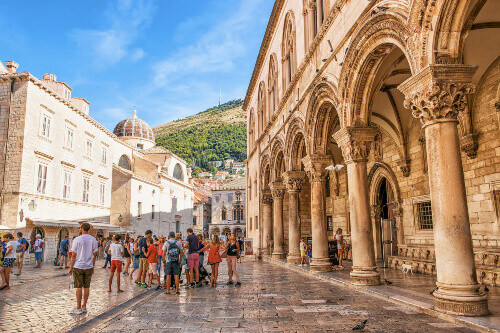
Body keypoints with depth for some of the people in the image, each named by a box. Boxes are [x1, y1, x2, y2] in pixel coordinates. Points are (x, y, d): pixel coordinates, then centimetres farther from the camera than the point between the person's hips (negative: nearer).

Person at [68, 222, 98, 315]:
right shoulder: (93, 240, 1)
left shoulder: (77, 240, -9)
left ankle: (78, 308, 9)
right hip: (89, 266, 3)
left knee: (79, 287, 3)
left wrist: (71, 267, 0)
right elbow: (94, 255, 5)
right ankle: (84, 307, 16)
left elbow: (73, 255, -8)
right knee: (86, 287, 9)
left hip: (78, 266, -3)